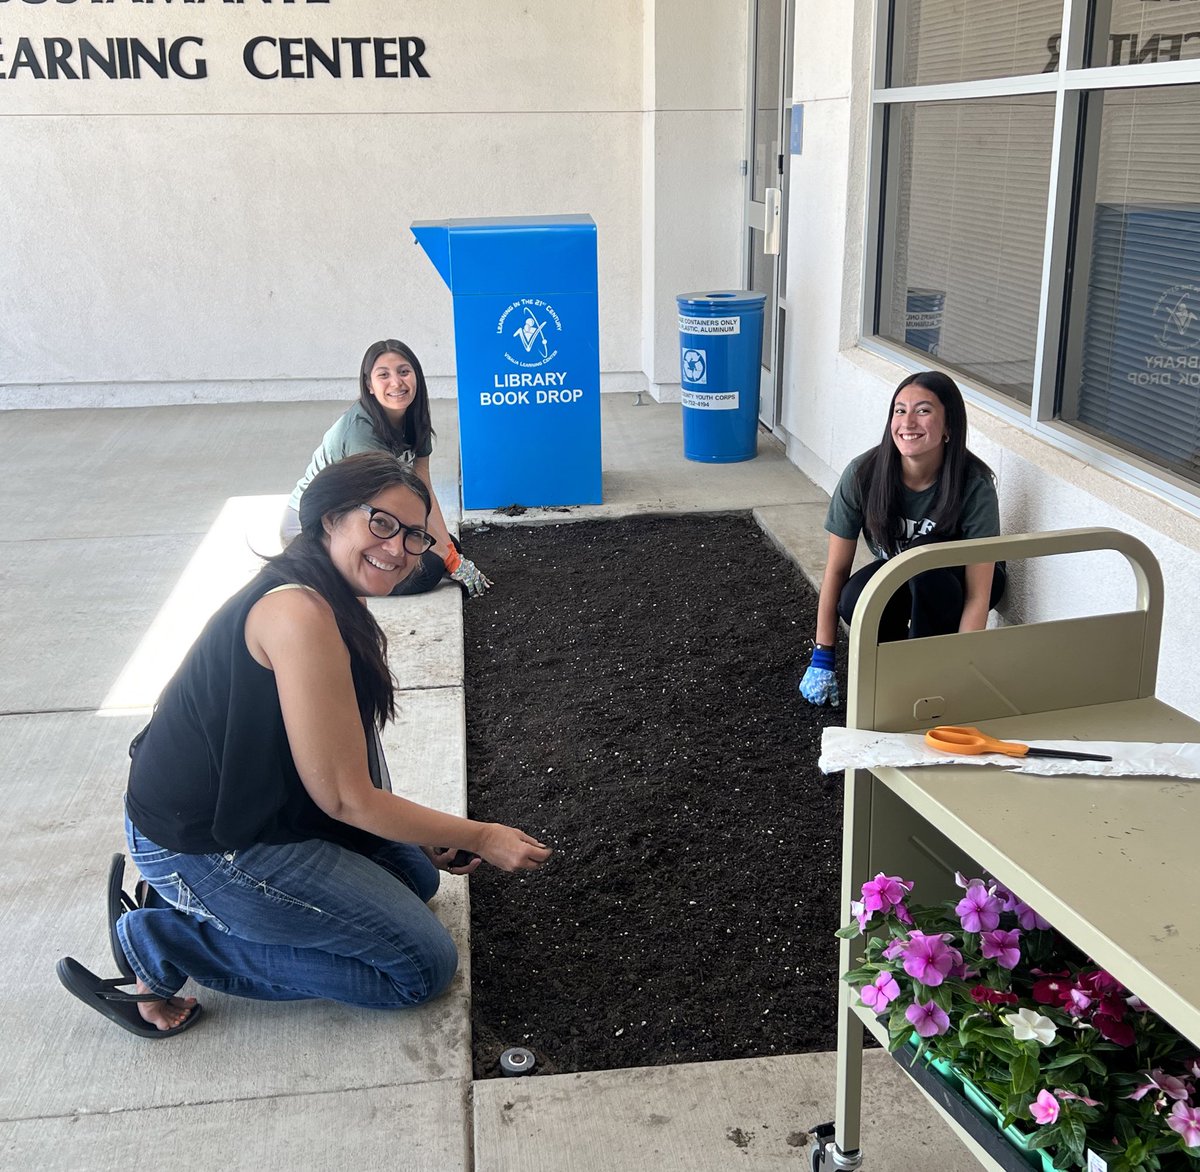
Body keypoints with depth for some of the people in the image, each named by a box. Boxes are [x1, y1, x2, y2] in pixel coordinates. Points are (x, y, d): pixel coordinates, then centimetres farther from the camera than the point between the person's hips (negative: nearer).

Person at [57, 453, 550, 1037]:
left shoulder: (337, 605, 5)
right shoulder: (300, 612, -27)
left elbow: (336, 770, 9)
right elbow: (345, 797, -21)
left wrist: (428, 840, 3)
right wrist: (481, 838, -12)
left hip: (258, 810, 10)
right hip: (202, 849, -10)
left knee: (415, 875, 22)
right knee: (425, 966, -2)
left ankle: (184, 903, 13)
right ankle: (164, 943, -2)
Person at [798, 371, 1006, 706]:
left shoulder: (974, 485, -27)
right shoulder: (863, 474, -22)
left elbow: (978, 596, -27)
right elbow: (837, 568, -15)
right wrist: (822, 658, -15)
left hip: (956, 581, -1)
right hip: (895, 576, 2)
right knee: (854, 602, -33)